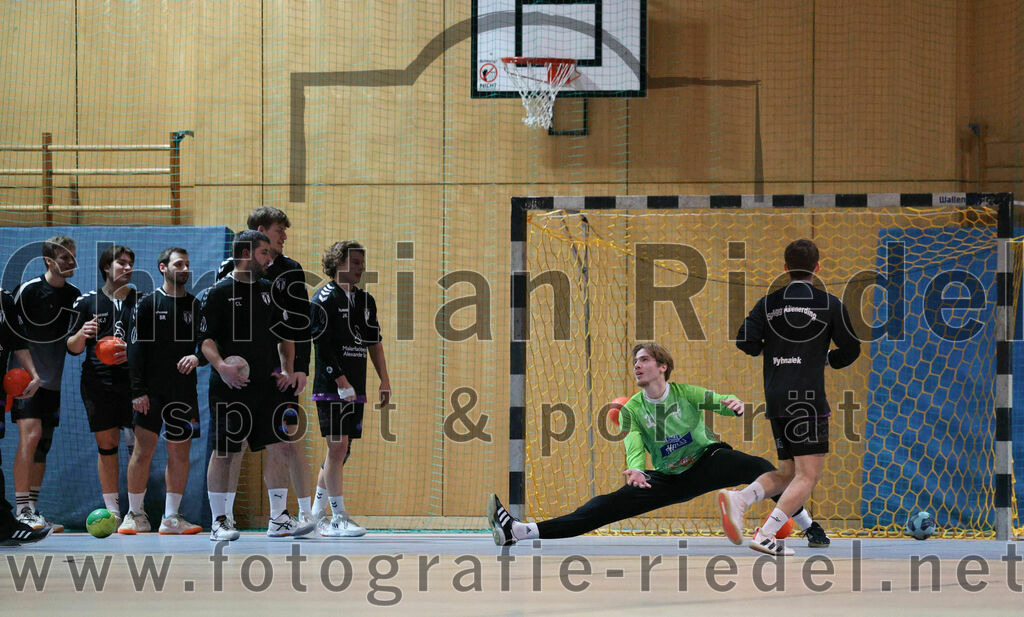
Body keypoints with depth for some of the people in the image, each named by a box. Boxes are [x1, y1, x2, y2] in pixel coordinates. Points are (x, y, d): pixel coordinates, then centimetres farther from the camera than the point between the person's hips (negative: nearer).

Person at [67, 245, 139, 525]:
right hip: (98, 382, 0)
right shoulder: (86, 302, 9)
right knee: (106, 444, 1)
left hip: (134, 379, 0)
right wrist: (82, 334, -11)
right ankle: (112, 510, 7)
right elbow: (72, 348, 10)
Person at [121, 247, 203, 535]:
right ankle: (135, 515, 5)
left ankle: (171, 517, 7)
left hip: (184, 390, 3)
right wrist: (138, 390, -10)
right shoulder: (148, 304, 2)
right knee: (143, 449, -5)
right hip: (152, 390, -3)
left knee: (180, 452, 2)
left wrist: (198, 357, -12)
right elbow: (136, 349, -2)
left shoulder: (196, 305, 10)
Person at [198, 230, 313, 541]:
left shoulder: (268, 291, 14)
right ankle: (220, 521, 7)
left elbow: (285, 335, 21)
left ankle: (279, 518, 4)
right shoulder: (219, 292, -4)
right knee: (224, 453, -1)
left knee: (278, 447, 0)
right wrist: (220, 366, -25)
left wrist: (288, 370, 8)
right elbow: (205, 338, -9)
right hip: (230, 388, -5)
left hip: (266, 386, 6)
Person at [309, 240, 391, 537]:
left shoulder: (365, 300, 15)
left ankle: (316, 515, 16)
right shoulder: (324, 298, -7)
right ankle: (338, 518, -10)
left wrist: (384, 380, 12)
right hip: (331, 388, -7)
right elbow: (322, 346, -13)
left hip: (355, 390, 7)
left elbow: (374, 342, 20)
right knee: (337, 446, -12)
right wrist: (341, 382, -17)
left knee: (341, 451, 8)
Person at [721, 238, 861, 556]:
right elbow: (851, 349, 5)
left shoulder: (769, 302, 9)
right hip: (808, 399, -5)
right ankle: (765, 535, -17)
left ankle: (738, 498, -8)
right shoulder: (830, 303, 0)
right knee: (808, 476, -3)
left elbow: (745, 341, -1)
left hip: (775, 399, 5)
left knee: (787, 474, 16)